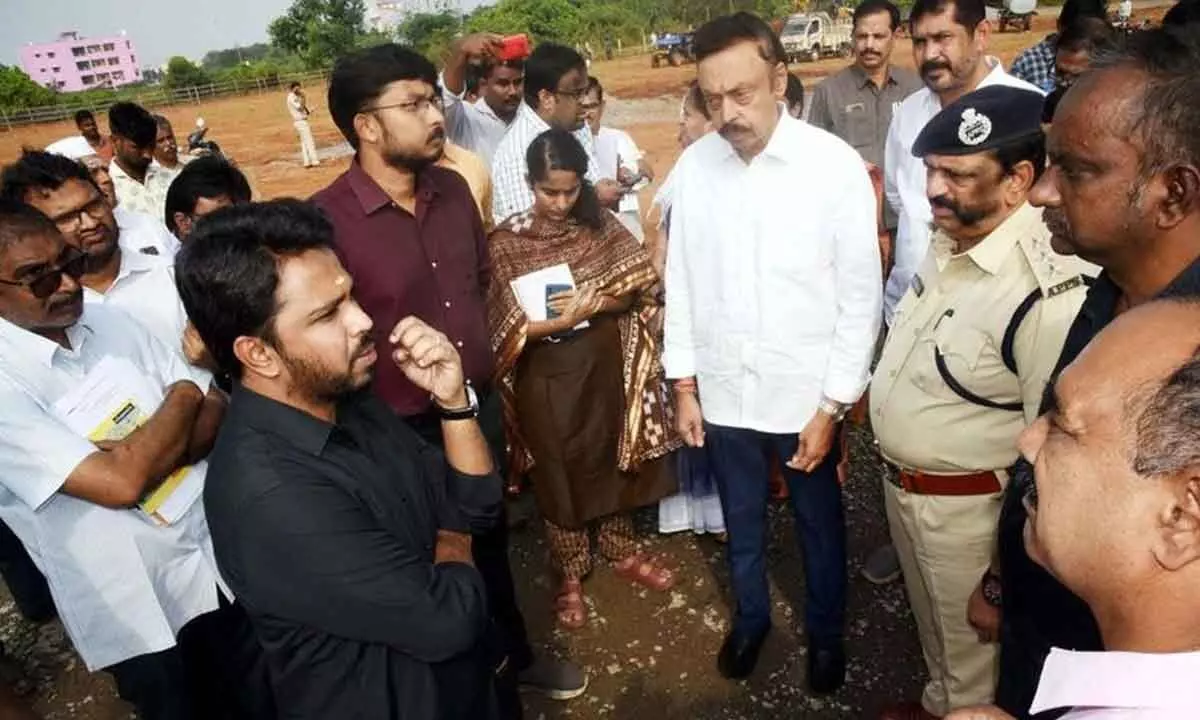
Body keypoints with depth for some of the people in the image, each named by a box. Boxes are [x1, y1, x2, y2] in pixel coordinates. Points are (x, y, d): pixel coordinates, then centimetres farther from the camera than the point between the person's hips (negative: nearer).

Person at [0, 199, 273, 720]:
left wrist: (148, 452, -18)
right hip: (137, 613, -5)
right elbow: (120, 484, -27)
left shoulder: (108, 321, 0)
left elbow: (218, 409, 2)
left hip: (223, 561, 5)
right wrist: (182, 397, -11)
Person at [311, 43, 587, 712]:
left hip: (481, 407, 6)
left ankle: (514, 656, 53)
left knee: (491, 540, 26)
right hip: (405, 431, -6)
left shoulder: (454, 189, -1)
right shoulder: (326, 220, -22)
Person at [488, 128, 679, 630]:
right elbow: (506, 328, -14)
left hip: (605, 367, 3)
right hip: (547, 378, -3)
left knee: (614, 461, 19)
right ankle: (570, 574, 34)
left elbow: (636, 292, -4)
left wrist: (595, 304, -23)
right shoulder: (506, 242, -12)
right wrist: (564, 319, -28)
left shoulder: (602, 226, -3)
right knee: (560, 474, 13)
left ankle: (621, 552, 43)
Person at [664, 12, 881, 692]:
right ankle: (751, 617, 49)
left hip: (805, 395, -2)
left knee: (820, 523, 19)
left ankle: (826, 632, 46)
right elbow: (681, 281, 2)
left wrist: (833, 405, -9)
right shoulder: (693, 166, -6)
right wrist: (685, 385, 4)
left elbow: (861, 297, -10)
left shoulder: (836, 165, -15)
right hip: (723, 392, 3)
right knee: (743, 521, 22)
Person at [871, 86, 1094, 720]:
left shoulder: (1048, 294, -29)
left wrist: (1006, 585, -16)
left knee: (969, 648, 19)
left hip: (965, 507, -8)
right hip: (900, 482, 8)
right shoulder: (949, 240, -3)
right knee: (931, 623, 31)